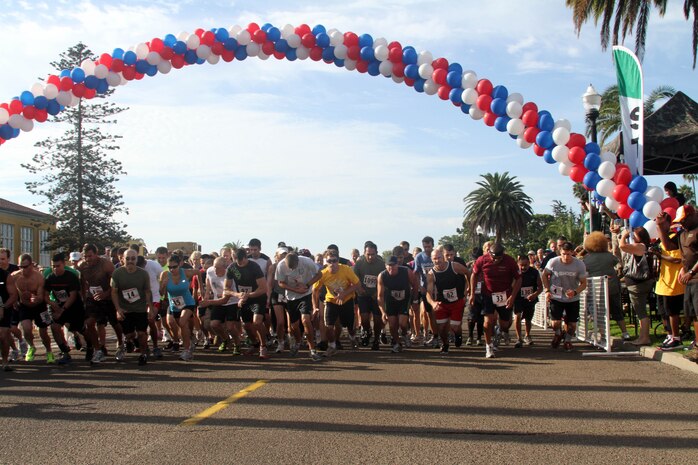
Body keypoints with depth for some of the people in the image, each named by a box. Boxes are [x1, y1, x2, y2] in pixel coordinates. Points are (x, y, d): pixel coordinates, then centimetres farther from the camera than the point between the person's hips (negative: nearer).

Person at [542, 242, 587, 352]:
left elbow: (583, 283, -8)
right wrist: (547, 290, -8)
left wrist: (575, 292, -27)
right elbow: (544, 275, 2)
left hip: (573, 299, 1)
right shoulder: (553, 262, -16)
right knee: (555, 322, -10)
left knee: (572, 324, 1)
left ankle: (568, 341, 32)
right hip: (556, 297, -1)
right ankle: (558, 335, 26)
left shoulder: (579, 265, -16)